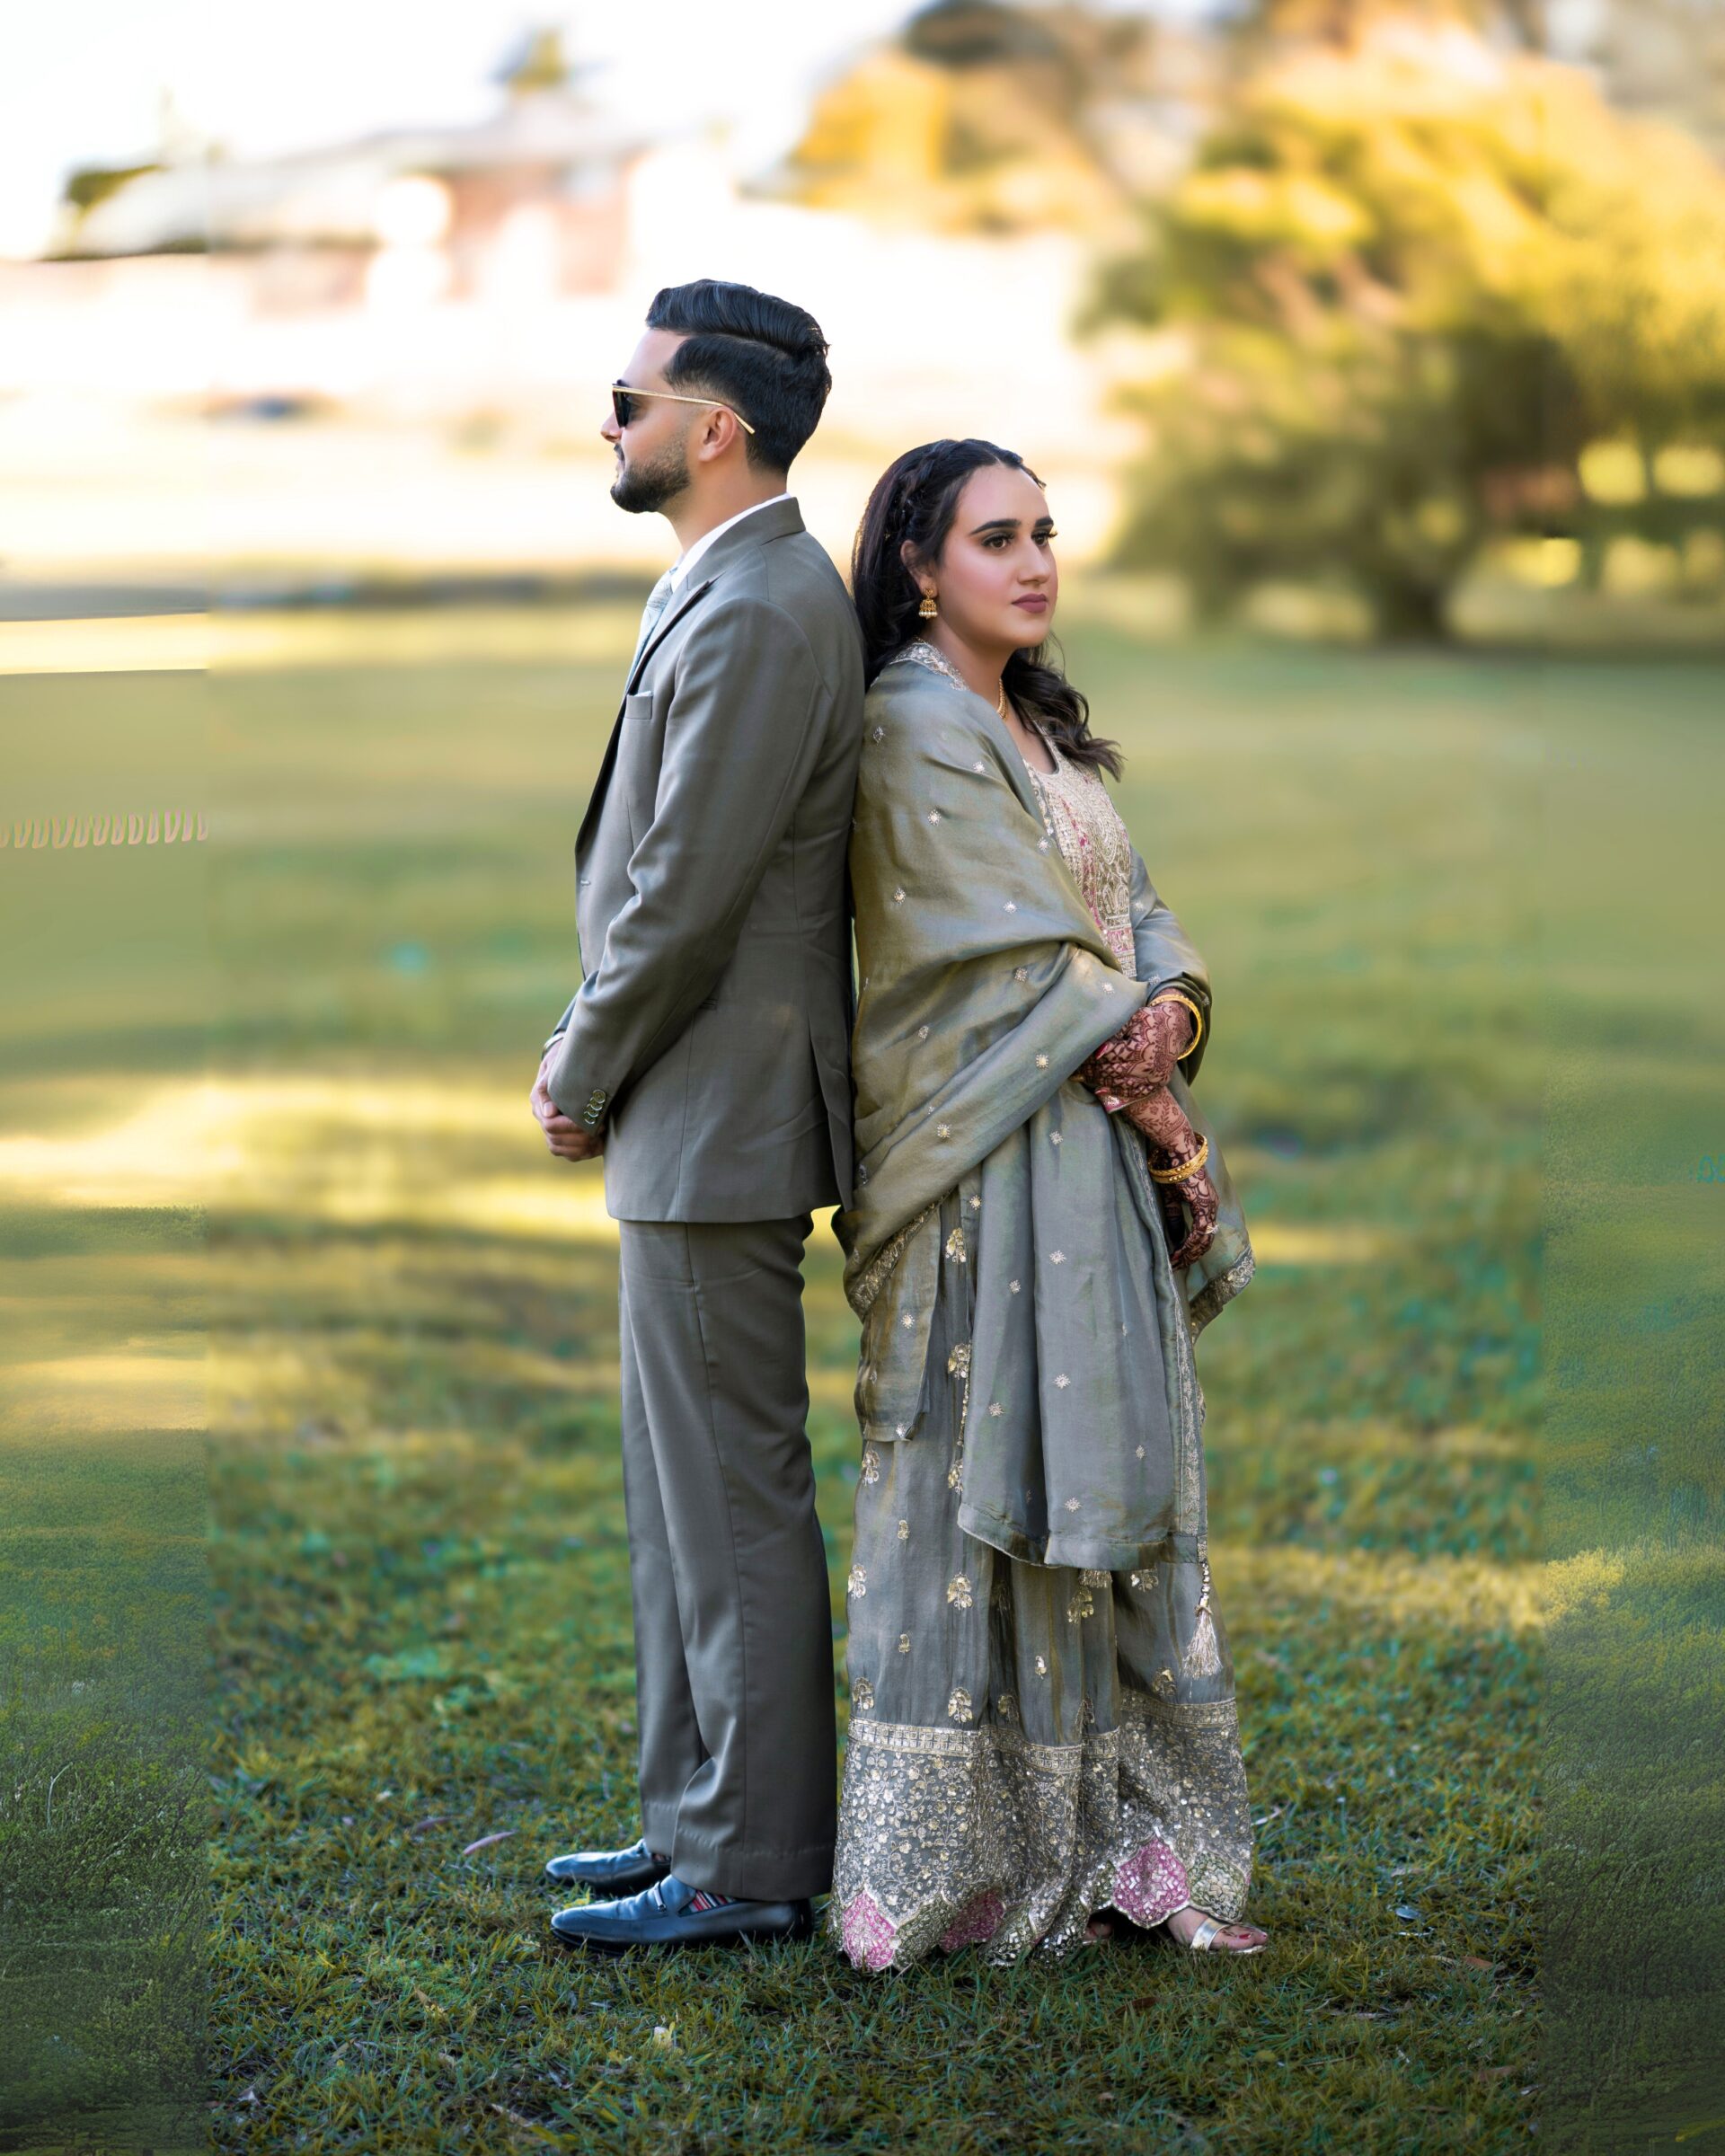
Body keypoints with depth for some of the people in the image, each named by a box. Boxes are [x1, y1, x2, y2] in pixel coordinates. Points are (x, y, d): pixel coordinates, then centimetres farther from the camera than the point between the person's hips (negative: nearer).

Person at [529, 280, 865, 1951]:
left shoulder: (753, 617, -19)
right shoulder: (740, 592, 15)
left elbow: (686, 892, -21)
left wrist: (583, 1076, -9)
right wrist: (593, 1049, 12)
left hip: (716, 1124, -11)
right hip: (693, 1121, 11)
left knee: (732, 1497, -3)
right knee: (684, 1492, 17)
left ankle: (753, 1863, 5)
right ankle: (698, 1822, 26)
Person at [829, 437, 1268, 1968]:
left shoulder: (1039, 722, 17)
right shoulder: (917, 727, -11)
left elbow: (1133, 908, 12)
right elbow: (1028, 954, -15)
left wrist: (1172, 1009, -11)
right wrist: (1170, 1134, -11)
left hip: (1105, 1139, 9)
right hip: (1001, 1159, -9)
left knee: (1106, 1478, 9)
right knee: (1002, 1477, -5)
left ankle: (1103, 1832, 16)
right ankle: (996, 1859, 3)